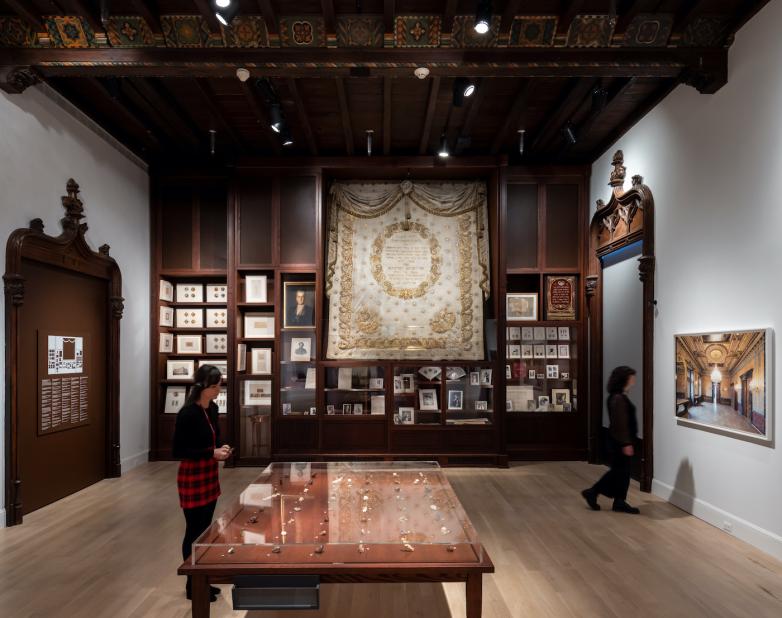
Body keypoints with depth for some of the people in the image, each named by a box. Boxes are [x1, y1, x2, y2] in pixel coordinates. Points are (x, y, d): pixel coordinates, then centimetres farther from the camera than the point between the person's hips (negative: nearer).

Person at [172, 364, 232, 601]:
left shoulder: (212, 409, 4)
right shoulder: (187, 413, -21)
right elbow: (178, 451, -19)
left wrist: (221, 449, -2)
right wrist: (212, 453, -23)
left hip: (209, 477, 8)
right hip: (192, 479, -8)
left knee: (205, 530, 17)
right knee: (194, 532, 6)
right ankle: (192, 585, 22)